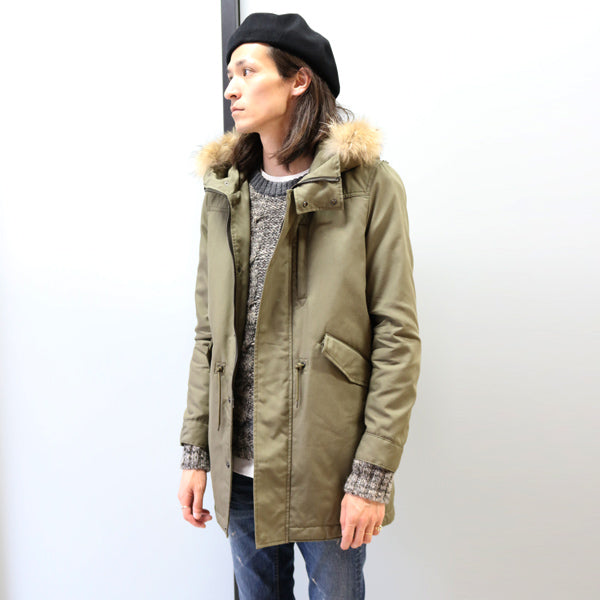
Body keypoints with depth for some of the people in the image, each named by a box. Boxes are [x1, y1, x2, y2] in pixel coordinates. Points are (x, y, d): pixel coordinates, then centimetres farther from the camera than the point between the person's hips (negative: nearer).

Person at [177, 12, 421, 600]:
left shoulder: (368, 184, -7)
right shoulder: (224, 190, 7)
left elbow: (397, 338, -10)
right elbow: (209, 335, 8)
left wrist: (373, 474, -12)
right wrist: (195, 452, 5)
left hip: (328, 468, -4)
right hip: (241, 468, 4)